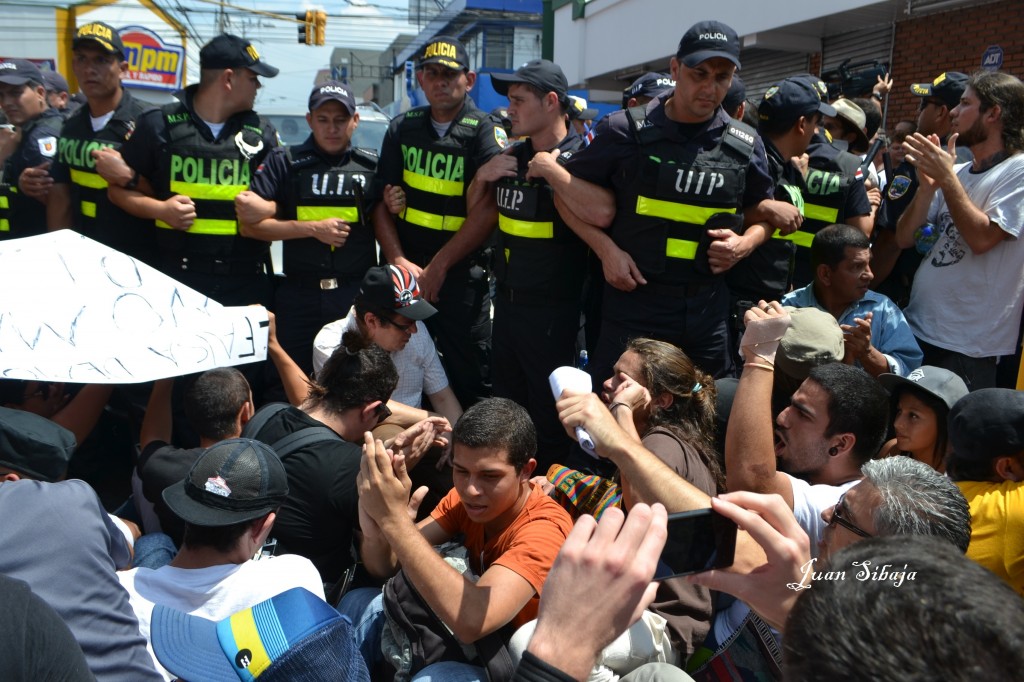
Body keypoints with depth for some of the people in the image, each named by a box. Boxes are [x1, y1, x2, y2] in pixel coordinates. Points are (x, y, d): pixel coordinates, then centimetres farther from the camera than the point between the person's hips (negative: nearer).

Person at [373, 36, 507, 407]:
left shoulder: (486, 133, -4)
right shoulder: (402, 129, 9)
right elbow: (382, 202, 6)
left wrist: (439, 266, -15)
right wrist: (398, 260, -9)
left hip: (462, 275, -4)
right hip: (405, 272, 4)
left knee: (470, 377, 0)